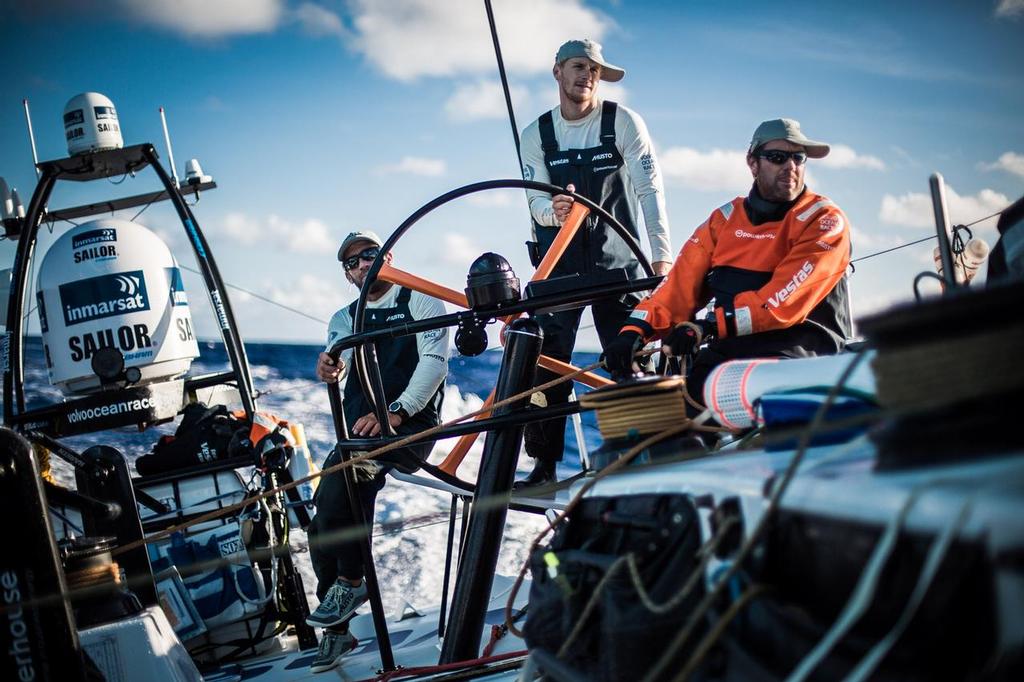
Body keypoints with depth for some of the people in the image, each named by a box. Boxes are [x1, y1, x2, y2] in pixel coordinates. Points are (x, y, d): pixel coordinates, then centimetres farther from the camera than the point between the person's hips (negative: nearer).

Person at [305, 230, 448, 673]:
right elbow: (339, 357, -1)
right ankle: (336, 630, 8)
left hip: (410, 423, -5)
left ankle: (349, 582, -24)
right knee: (321, 527, -6)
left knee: (344, 465, -34)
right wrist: (328, 369, -28)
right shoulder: (346, 318, 20)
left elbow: (435, 361, -8)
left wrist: (395, 412, -23)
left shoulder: (419, 301, 5)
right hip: (359, 429, 6)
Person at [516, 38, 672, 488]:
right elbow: (535, 202, -2)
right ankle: (545, 464, 2)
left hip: (617, 261, -2)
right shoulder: (536, 134, 4)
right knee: (546, 361, -5)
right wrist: (554, 209, -28)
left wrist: (662, 256, -23)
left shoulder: (622, 121, -4)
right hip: (558, 263, 2)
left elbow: (650, 189, -12)